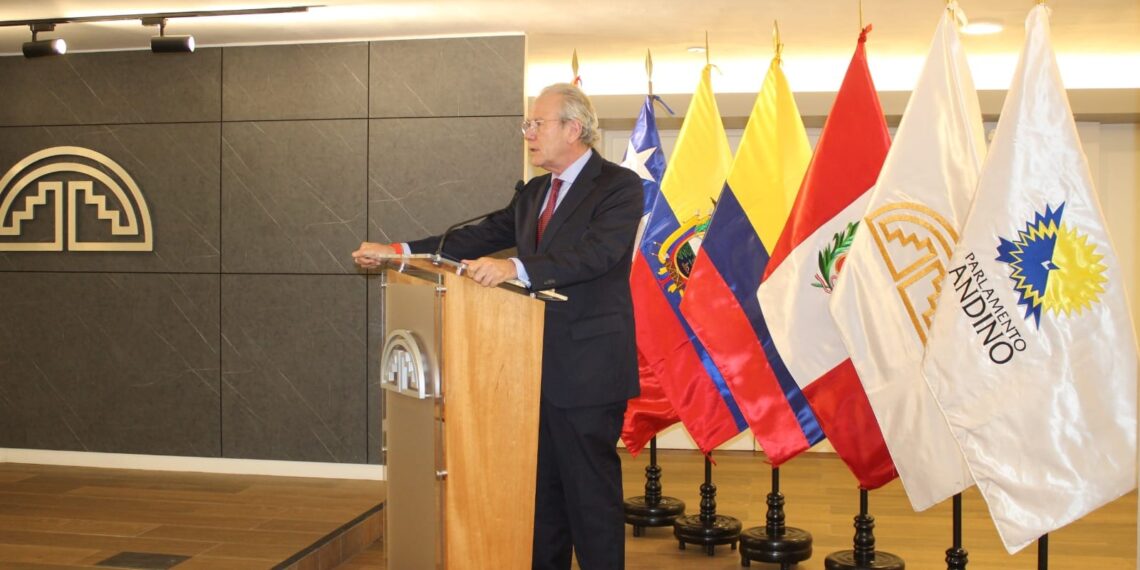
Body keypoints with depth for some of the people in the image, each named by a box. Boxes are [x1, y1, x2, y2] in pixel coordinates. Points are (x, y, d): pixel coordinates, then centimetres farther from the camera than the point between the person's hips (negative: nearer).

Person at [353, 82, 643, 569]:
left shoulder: (619, 186, -9)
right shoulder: (534, 193, 16)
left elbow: (596, 252, -24)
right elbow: (481, 236, 12)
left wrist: (517, 267, -37)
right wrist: (398, 251, 5)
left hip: (587, 369, -8)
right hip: (540, 366, 8)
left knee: (591, 492, 0)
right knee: (541, 489, 15)